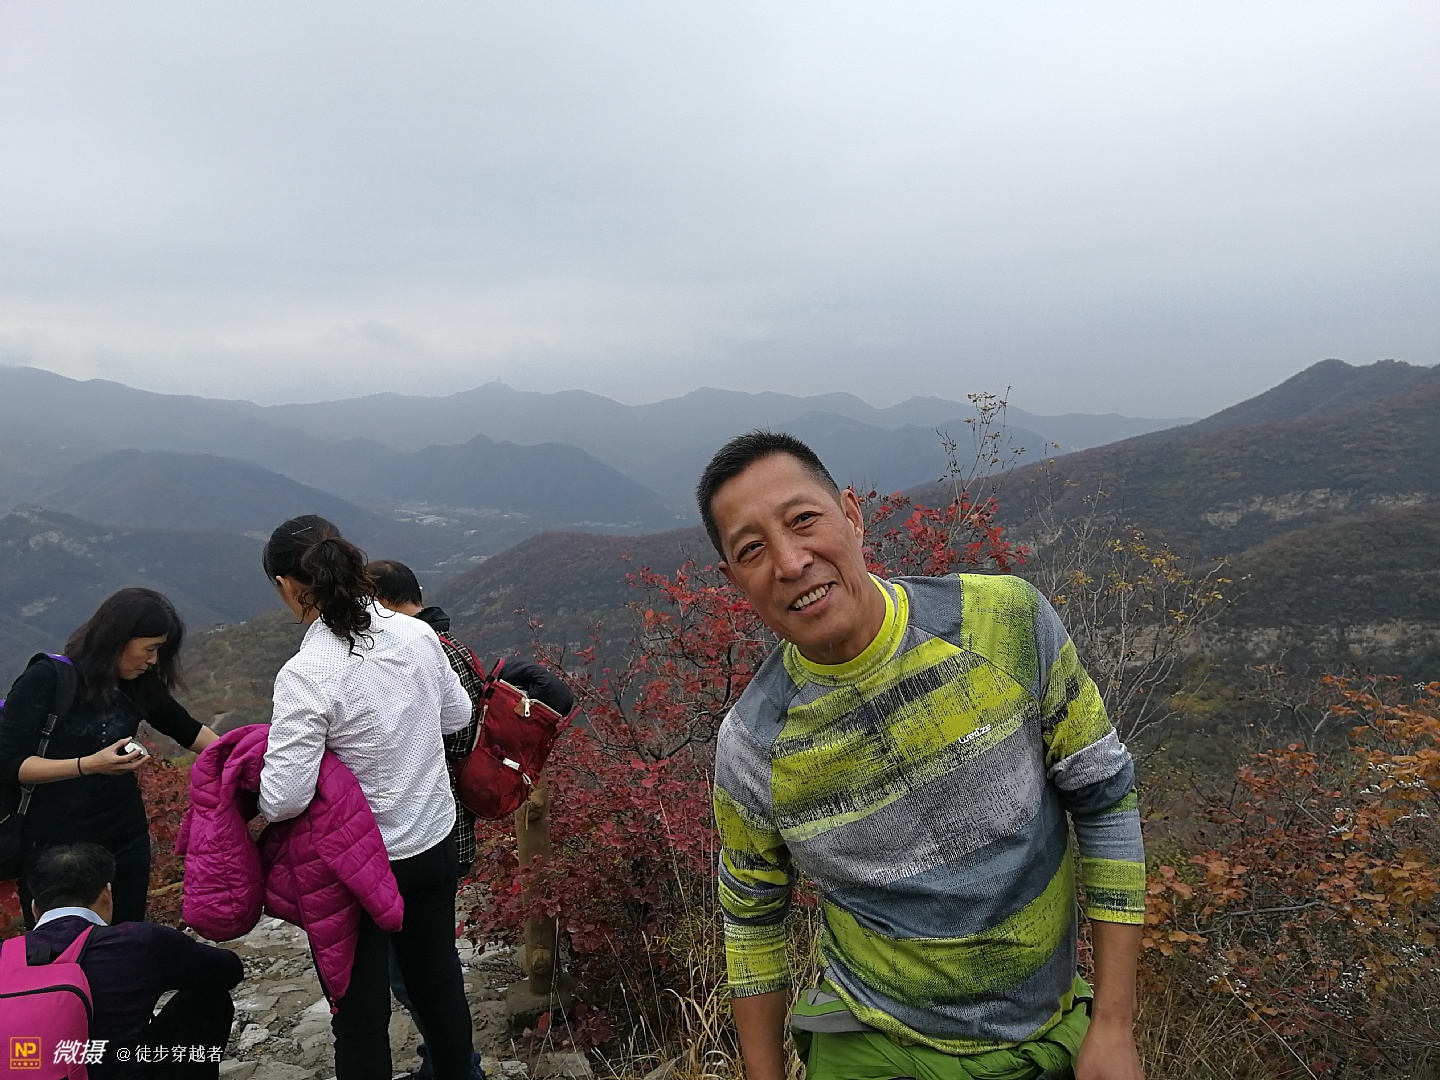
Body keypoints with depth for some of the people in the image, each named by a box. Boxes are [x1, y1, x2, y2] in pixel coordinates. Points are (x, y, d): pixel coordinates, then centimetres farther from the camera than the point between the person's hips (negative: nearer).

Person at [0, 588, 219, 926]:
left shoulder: (140, 687, 2)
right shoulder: (46, 679, -13)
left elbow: (188, 730, 16)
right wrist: (90, 765, -27)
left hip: (125, 841, 5)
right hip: (52, 844, -4)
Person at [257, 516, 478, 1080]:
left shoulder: (305, 675, -26)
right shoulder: (418, 635, -10)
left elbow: (283, 798, -25)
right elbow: (457, 715, 6)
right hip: (436, 842, 6)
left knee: (360, 1009, 15)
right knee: (438, 977, 25)